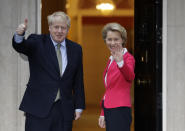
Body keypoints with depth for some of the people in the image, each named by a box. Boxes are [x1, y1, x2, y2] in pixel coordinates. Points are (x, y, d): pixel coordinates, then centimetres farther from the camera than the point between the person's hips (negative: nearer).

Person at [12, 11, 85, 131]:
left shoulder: (76, 49, 10)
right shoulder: (37, 42, 1)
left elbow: (78, 81, 11)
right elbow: (20, 46, -20)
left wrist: (79, 107, 8)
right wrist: (19, 35, -42)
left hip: (64, 110, 3)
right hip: (38, 108, -3)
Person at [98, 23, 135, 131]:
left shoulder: (128, 57, -7)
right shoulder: (111, 59, 18)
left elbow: (130, 77, -30)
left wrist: (121, 63, -50)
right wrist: (103, 114, 23)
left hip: (120, 110, -8)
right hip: (109, 110, 8)